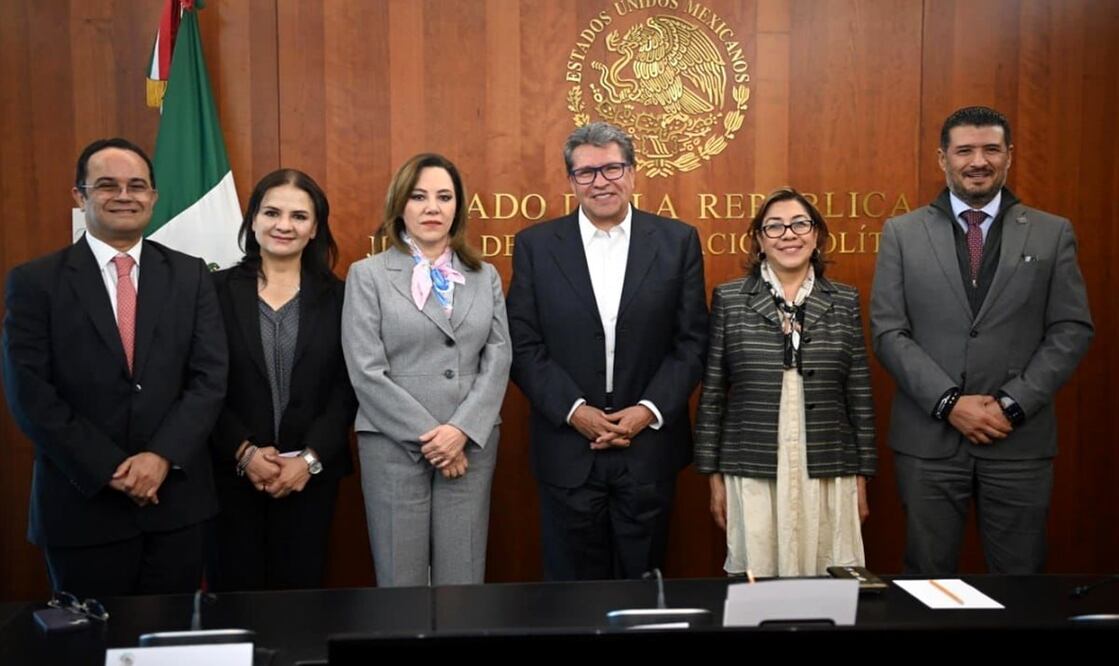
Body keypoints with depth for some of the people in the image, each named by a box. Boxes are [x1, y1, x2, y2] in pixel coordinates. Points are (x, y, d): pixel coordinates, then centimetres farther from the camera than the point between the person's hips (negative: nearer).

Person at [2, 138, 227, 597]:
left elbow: (210, 377, -1)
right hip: (81, 502, -1)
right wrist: (110, 469, -13)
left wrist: (162, 457, -14)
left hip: (177, 498, 2)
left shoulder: (190, 275, 5)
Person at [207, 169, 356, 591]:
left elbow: (347, 388, 0)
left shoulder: (336, 296, 4)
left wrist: (309, 459, -10)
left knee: (300, 588, 7)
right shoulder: (218, 290, 1)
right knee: (235, 591, 5)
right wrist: (245, 453, -11)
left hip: (311, 474, 1)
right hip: (233, 473, 0)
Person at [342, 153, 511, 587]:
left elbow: (498, 358, 3)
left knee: (463, 580, 7)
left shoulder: (485, 276, 12)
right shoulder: (367, 275, 1)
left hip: (472, 444, 3)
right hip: (395, 445, -2)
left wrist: (461, 429, -10)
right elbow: (366, 372, -6)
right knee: (401, 581, 5)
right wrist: (428, 437, -10)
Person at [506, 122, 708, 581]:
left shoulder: (677, 241, 2)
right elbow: (523, 346, -2)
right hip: (568, 451, 0)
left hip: (649, 446, 1)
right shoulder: (535, 246, 1)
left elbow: (692, 341, 0)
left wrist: (649, 410, -10)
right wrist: (574, 410, -12)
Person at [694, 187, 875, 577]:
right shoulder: (729, 299, 1)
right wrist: (714, 475, 1)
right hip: (753, 475, -1)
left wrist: (862, 476, 7)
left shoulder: (845, 302, 6)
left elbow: (859, 396, 8)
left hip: (829, 476, 2)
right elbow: (712, 394, 2)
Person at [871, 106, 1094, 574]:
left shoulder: (1052, 234, 7)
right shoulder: (902, 233, 4)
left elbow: (1072, 330, 2)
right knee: (928, 579, 9)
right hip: (928, 438, 0)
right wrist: (949, 402, -11)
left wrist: (1013, 404, -9)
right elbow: (888, 331, -2)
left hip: (1020, 439, 1)